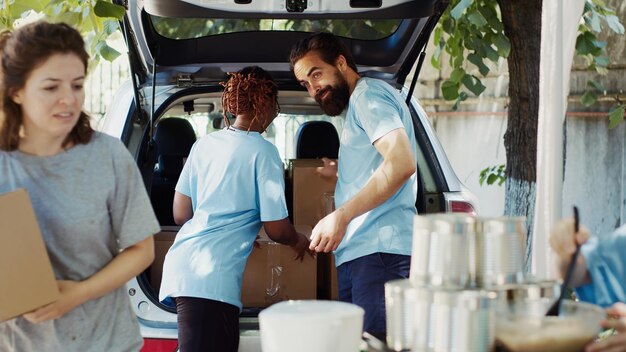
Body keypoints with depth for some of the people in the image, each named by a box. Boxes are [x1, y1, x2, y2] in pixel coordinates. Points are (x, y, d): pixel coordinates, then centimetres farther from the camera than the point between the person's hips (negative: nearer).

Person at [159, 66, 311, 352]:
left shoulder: (204, 143, 14)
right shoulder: (263, 151, -4)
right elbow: (276, 229, -2)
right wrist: (299, 241, 21)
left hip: (181, 265, 8)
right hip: (211, 277, -8)